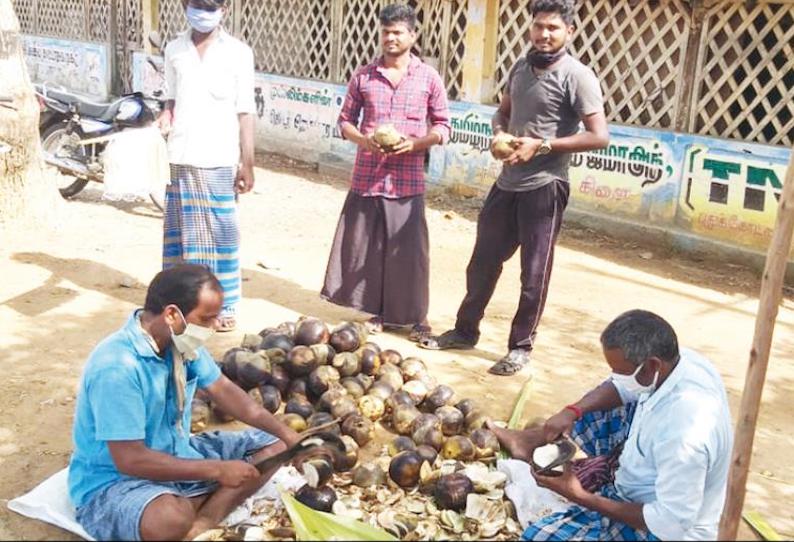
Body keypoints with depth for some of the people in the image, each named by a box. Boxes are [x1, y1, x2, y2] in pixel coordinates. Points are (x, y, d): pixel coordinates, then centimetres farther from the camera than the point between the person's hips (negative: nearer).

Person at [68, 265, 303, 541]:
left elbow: (223, 390, 6)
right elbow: (130, 460, -29)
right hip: (114, 480, -9)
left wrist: (287, 434, -3)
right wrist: (217, 470, -25)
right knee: (172, 519, -41)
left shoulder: (181, 339, -6)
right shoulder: (117, 366, -29)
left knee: (273, 446, 1)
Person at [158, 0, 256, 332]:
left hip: (220, 160, -3)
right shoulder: (174, 50, 9)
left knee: (221, 232, 1)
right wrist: (165, 119, -8)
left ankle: (225, 306, 9)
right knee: (179, 231, 9)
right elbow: (172, 99, 16)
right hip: (179, 158, 3)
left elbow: (245, 112, -1)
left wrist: (247, 163, -5)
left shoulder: (238, 52, -1)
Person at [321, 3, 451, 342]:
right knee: (367, 247, 7)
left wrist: (415, 143, -13)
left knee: (409, 250, 1)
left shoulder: (428, 78, 2)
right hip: (366, 176, 2)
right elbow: (345, 120, 11)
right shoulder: (363, 76, 6)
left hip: (408, 180, -2)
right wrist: (364, 140, -10)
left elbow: (442, 125, 5)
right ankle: (378, 311, 22)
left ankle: (417, 316, 14)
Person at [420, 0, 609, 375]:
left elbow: (599, 136, -16)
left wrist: (541, 145, -19)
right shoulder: (522, 65, 9)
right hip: (507, 183, 7)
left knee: (533, 273, 5)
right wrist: (500, 133, -1)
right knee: (483, 260, 15)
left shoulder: (577, 76, -12)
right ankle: (465, 330, 31)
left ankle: (521, 346, 20)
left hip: (544, 188, -7)